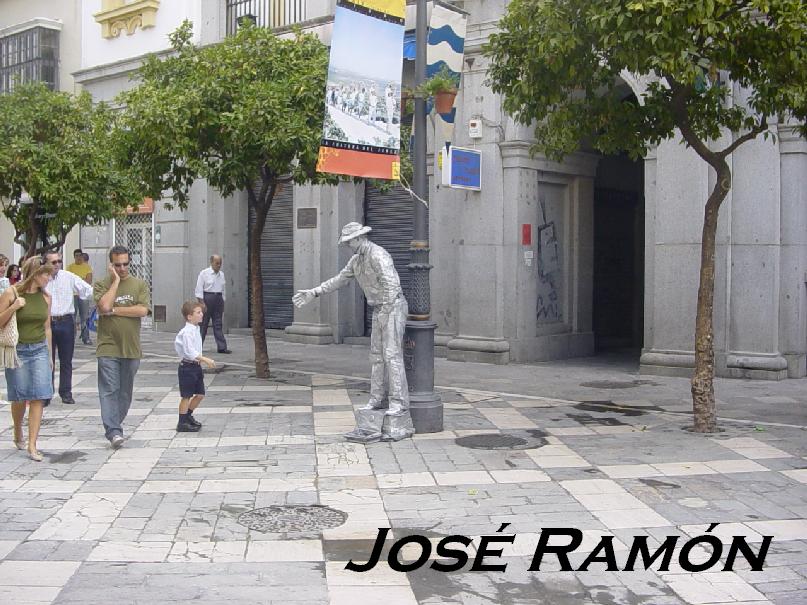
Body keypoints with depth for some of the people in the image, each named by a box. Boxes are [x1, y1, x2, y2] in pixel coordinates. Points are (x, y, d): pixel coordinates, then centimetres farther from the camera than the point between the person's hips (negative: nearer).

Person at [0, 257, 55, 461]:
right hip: (17, 351, -3)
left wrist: (49, 355, 17)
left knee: (39, 398, -7)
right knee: (20, 397, 6)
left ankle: (32, 446, -4)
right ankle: (17, 432, 36)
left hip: (39, 350, 3)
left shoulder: (45, 297, 6)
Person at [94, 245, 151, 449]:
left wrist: (114, 310, -10)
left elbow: (143, 310, -9)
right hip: (108, 347, -2)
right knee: (109, 390, -10)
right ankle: (114, 431, -13)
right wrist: (116, 281, -9)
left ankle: (114, 425, 26)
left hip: (131, 347, 2)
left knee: (125, 391, 11)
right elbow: (104, 305, -17)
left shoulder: (140, 285, 6)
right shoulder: (102, 284, 3)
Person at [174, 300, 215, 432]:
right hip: (187, 366, -9)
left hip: (196, 366, 9)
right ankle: (182, 423, 8)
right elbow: (189, 352, -26)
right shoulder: (187, 332, -19)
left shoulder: (196, 330, 10)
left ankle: (188, 416, 30)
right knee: (186, 396, -1)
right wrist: (205, 359, -27)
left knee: (200, 394, 13)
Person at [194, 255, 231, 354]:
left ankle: (222, 347, -3)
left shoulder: (221, 274, 13)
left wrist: (223, 304, 14)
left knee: (218, 324, 1)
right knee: (203, 323, 1)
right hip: (207, 298, -5)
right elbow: (199, 290, -8)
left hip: (218, 299, 5)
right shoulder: (204, 273, -3)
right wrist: (202, 304, -15)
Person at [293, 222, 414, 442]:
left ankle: (399, 405, -11)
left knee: (392, 356, -12)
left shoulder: (378, 255, -17)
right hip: (379, 309, 10)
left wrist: (386, 312, -22)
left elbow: (391, 284, -24)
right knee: (377, 356, 10)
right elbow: (339, 280, 21)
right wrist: (313, 293, 17)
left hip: (392, 307, -10)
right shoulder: (357, 259, 13)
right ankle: (377, 400, 16)